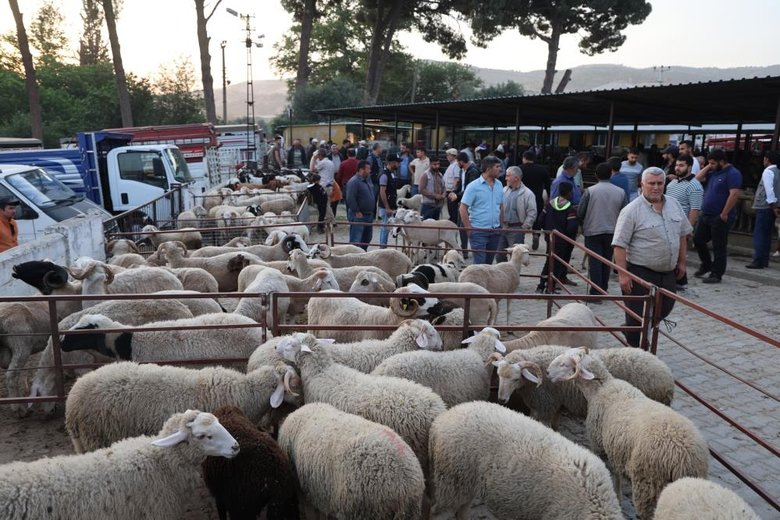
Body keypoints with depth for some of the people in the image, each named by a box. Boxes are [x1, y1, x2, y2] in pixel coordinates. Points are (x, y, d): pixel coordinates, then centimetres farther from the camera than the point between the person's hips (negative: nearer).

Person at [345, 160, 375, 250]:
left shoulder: (367, 179, 12)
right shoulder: (354, 181, -16)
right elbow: (350, 199, -22)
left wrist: (372, 211, 17)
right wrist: (357, 212, -19)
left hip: (369, 215, 9)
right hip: (359, 216, -9)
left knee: (367, 238, 18)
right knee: (356, 240, -5)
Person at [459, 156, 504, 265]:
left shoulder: (499, 185, 8)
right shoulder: (473, 186, -9)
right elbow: (463, 209, -9)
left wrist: (501, 225, 12)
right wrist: (469, 229, -12)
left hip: (495, 231, 6)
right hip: (479, 231, -6)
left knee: (489, 262, 15)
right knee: (480, 263, -5)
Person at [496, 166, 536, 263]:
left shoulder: (527, 194, -8)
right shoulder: (504, 190, 8)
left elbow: (532, 214, -10)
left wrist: (524, 228, -12)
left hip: (516, 229, -5)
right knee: (499, 255, 11)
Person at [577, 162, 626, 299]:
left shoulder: (590, 191, -9)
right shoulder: (620, 192, -1)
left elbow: (580, 213, -6)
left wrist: (585, 223, 15)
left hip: (593, 231, -3)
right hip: (612, 232, 3)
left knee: (595, 263, 0)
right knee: (607, 262, 15)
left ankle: (596, 293, -4)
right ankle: (604, 290, 23)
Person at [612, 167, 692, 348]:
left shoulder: (674, 205, 7)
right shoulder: (631, 211, -14)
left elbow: (682, 234, 17)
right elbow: (620, 245, -17)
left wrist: (682, 262, 15)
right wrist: (622, 274, -21)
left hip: (668, 272, 7)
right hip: (641, 272, -7)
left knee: (664, 309, 17)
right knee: (638, 316, 1)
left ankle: (630, 332, 37)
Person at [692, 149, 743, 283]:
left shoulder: (732, 174, -14)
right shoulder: (714, 172, 13)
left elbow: (734, 194, -22)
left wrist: (724, 214, -22)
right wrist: (708, 167, 5)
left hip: (720, 217, -9)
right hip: (705, 215, 9)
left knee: (718, 247, 1)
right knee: (698, 240, 13)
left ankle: (716, 274, 9)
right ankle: (706, 265, 32)